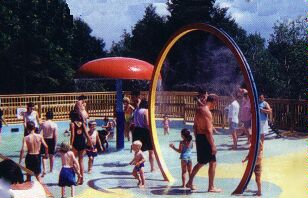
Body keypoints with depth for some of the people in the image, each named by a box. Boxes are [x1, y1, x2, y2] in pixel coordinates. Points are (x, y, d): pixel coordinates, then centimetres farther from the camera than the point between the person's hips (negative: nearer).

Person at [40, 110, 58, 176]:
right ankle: (51, 169, 30)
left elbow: (41, 134, -7)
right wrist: (55, 143, 0)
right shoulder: (54, 124, -10)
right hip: (51, 140, 0)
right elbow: (56, 135, -9)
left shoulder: (43, 124, -9)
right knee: (51, 155, 16)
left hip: (45, 140, 0)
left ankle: (44, 170, -9)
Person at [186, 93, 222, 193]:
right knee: (212, 163, 1)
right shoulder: (207, 112, -18)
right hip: (205, 139, -9)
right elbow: (208, 131, -22)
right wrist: (213, 145, -20)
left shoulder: (199, 109, 11)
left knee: (201, 162, 20)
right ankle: (211, 187, 7)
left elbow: (195, 126, 17)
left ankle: (190, 182, 25)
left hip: (199, 137, 9)